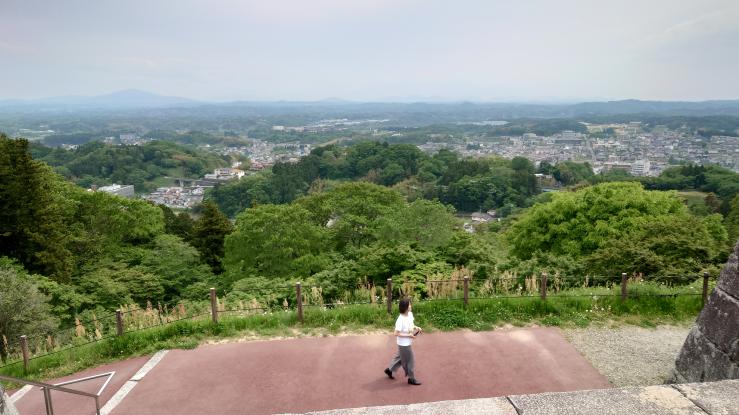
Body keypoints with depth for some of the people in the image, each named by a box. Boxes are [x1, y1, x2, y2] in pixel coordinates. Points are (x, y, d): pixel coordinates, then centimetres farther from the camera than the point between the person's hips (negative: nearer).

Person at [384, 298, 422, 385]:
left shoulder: (410, 314, -5)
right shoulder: (401, 320, -29)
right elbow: (396, 333, -26)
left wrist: (416, 327, -4)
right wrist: (409, 335, -24)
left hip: (407, 342, 8)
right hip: (404, 343, -8)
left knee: (400, 357, 25)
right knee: (409, 361, 7)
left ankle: (389, 369, 43)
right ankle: (411, 379, 25)